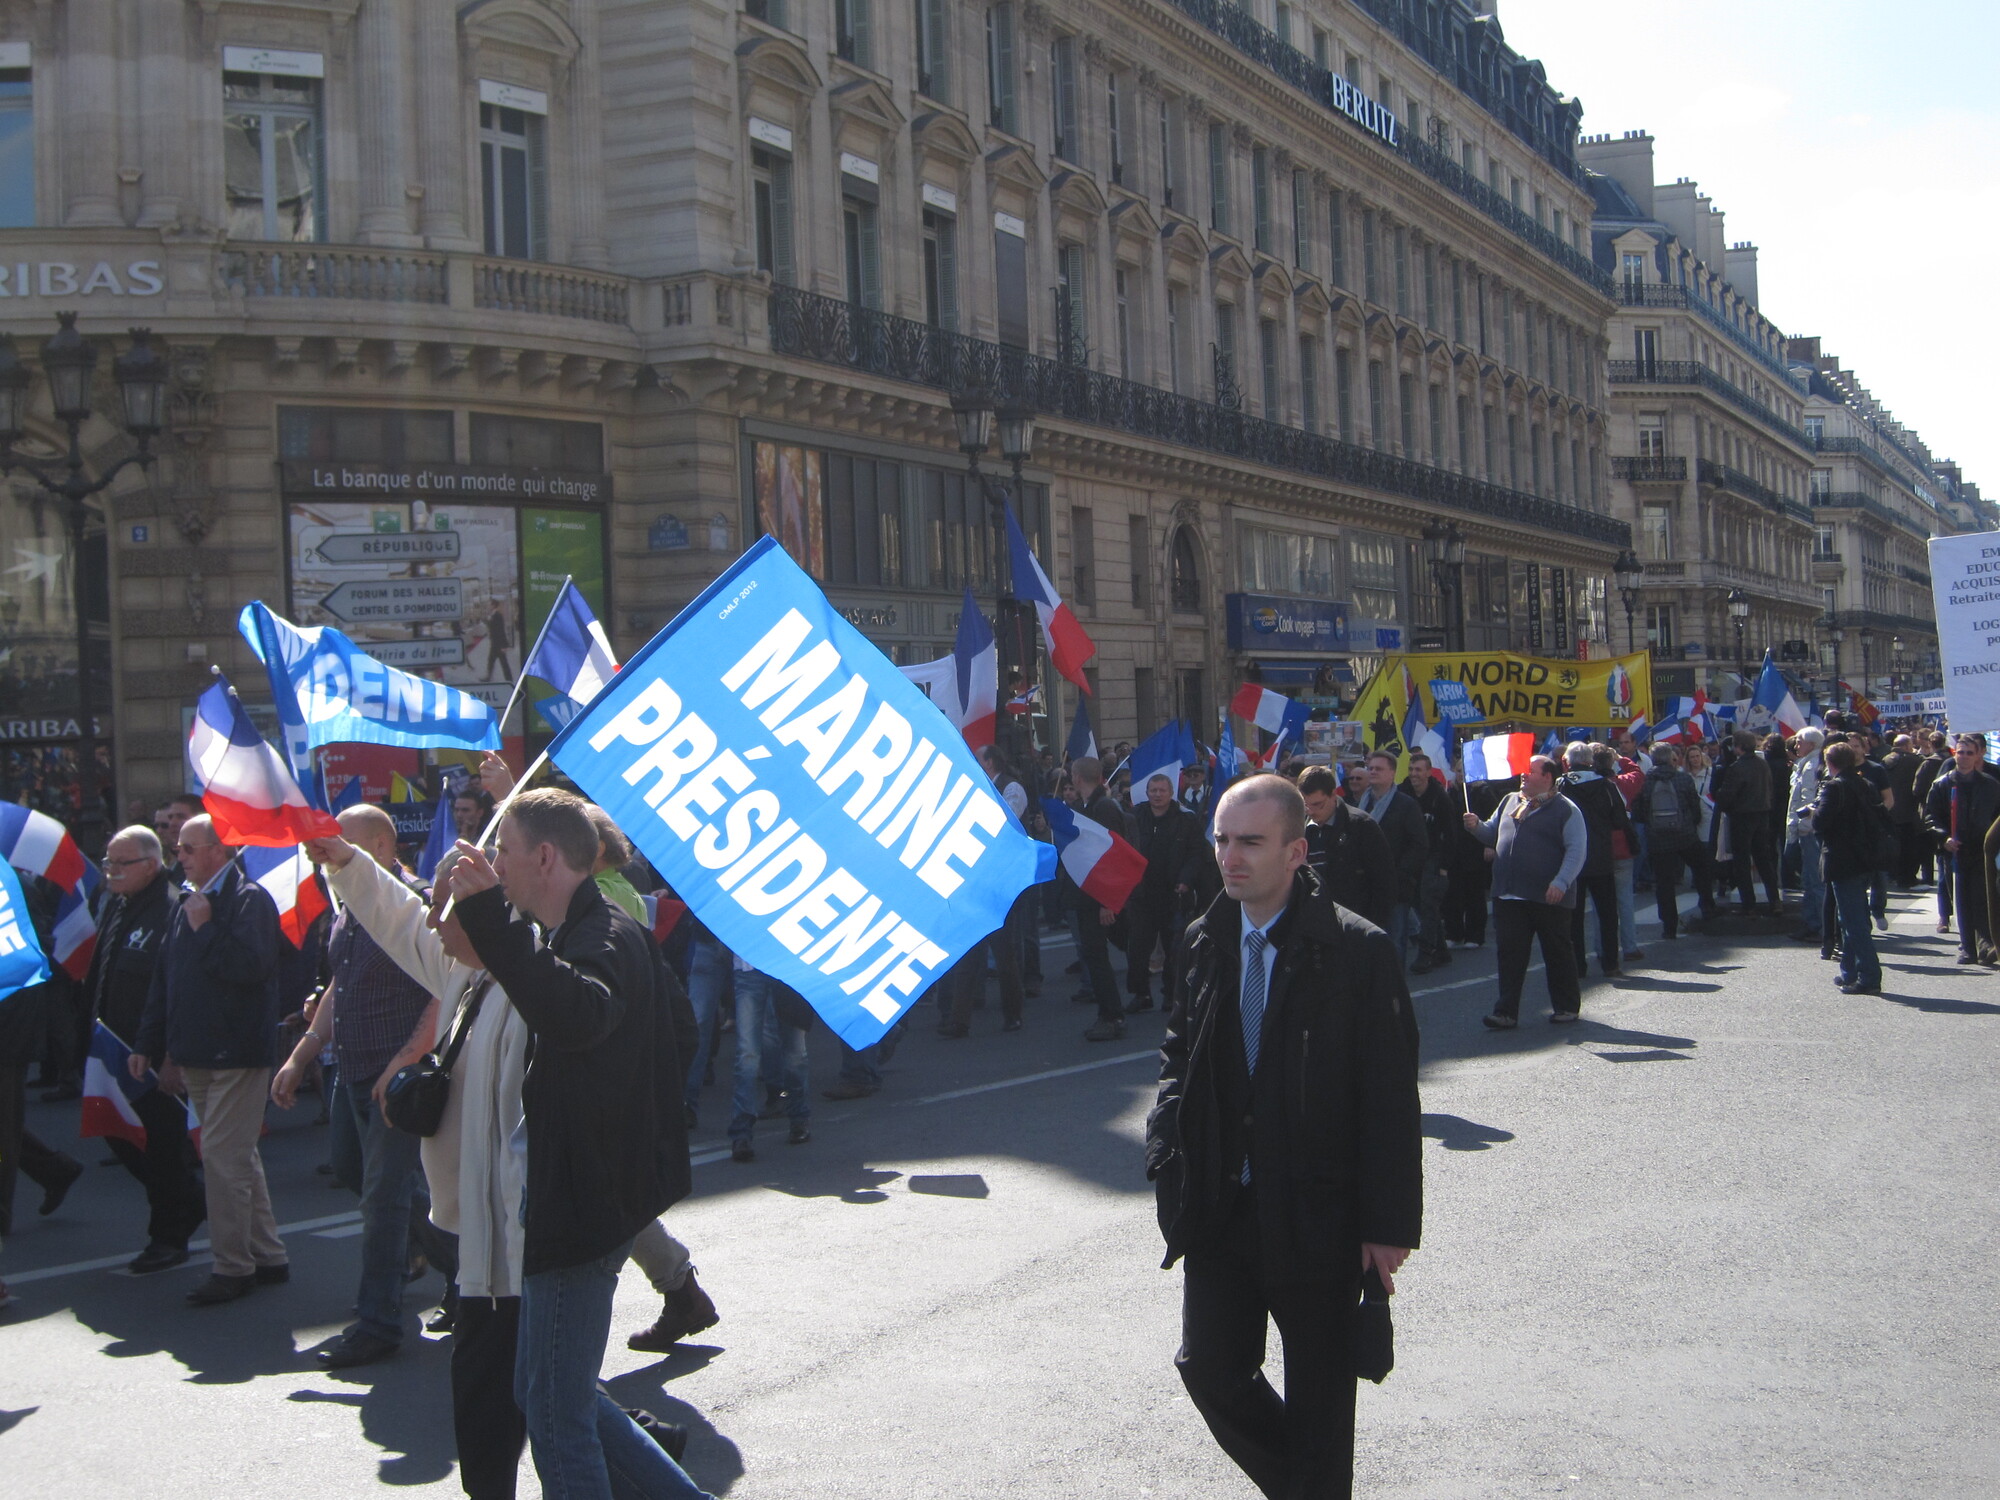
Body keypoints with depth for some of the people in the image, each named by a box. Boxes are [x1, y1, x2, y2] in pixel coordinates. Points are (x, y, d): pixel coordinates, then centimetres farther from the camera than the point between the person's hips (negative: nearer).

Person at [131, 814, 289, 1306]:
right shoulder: (189, 902, 15)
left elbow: (249, 966, -25)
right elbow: (164, 980, 19)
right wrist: (150, 1044, 18)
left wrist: (205, 928, -18)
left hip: (235, 1055, -9)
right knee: (238, 1158, 13)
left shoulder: (250, 900, -11)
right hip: (197, 1056, 9)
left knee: (223, 1157, -8)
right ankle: (267, 1256, 22)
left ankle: (234, 1268, 0)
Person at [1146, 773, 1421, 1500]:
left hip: (1316, 1215, -5)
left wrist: (1388, 1224, -13)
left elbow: (1390, 1101, -12)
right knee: (1210, 1368, 9)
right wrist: (1169, 1154, -1)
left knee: (1317, 1399, 8)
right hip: (1220, 1208, 5)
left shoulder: (1357, 950, -13)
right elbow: (1179, 1053, 15)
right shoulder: (1206, 941, 3)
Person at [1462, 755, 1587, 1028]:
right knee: (1510, 955, 3)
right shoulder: (1510, 801, 15)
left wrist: (1561, 882, -23)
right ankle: (1506, 1013, 4)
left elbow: (1577, 850, -11)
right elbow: (1493, 835, 23)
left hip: (1549, 898, -5)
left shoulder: (1565, 809, -4)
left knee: (1558, 953, 7)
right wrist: (1477, 827, 1)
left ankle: (1567, 1007, 20)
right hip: (1509, 897, 5)